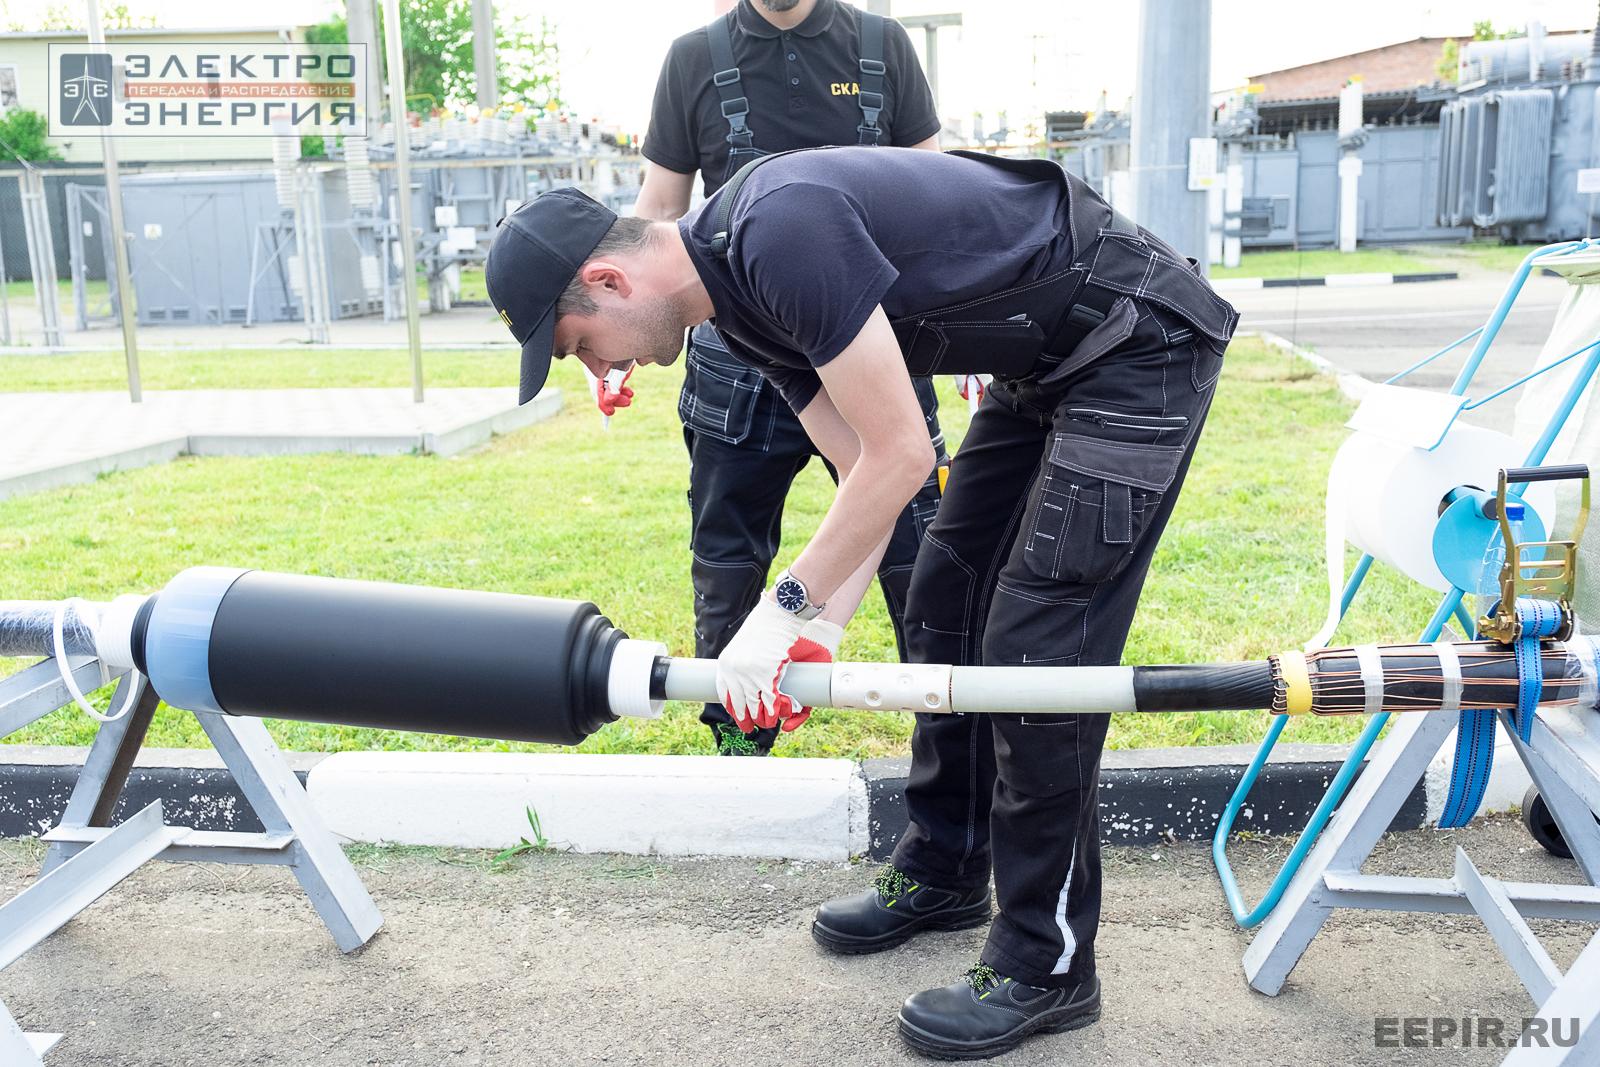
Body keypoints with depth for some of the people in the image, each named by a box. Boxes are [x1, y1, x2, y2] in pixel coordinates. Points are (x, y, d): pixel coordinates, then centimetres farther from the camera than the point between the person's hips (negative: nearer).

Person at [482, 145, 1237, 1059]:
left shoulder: (779, 231, -27)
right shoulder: (741, 297, 4)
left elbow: (900, 455, -25)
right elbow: (864, 474, 4)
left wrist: (784, 609, -17)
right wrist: (822, 632, -5)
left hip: (1140, 342, -10)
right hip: (1048, 366, 10)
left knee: (1036, 646, -11)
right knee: (946, 609, 11)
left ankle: (1047, 967, 5)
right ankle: (943, 875, 29)